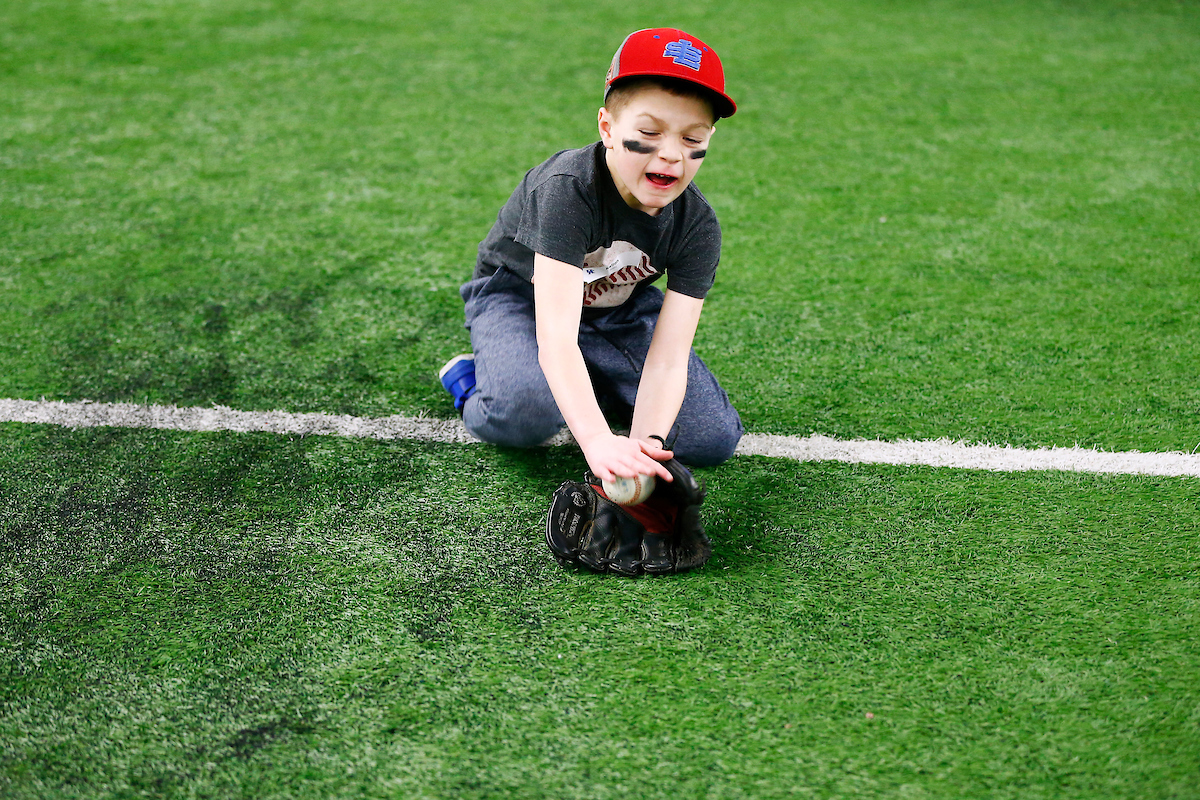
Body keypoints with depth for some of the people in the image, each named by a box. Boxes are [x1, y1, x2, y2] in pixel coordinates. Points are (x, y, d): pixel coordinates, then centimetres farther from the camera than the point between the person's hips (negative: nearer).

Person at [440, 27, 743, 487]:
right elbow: (555, 337, -45)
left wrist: (646, 442, -48)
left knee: (714, 439, -11)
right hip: (521, 298, -4)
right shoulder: (567, 190, -36)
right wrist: (598, 442, -60)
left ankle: (593, 383, 12)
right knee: (524, 415, -37)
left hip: (619, 310, 5)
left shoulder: (697, 226, -21)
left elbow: (667, 359, -27)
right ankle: (473, 380, 0)